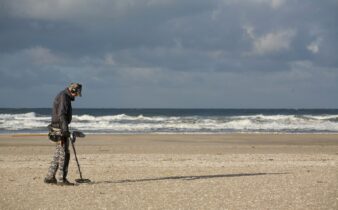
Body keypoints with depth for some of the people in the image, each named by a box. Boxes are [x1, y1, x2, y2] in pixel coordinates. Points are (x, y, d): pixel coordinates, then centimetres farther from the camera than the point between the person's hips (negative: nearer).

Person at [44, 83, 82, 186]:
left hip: (58, 128, 10)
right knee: (64, 153, -9)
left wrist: (65, 129, 29)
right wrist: (65, 130, -27)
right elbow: (61, 114, -23)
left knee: (58, 153, 12)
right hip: (60, 128, -10)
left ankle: (50, 177, 14)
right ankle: (61, 179, -8)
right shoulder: (63, 97, -14)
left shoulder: (65, 97, 19)